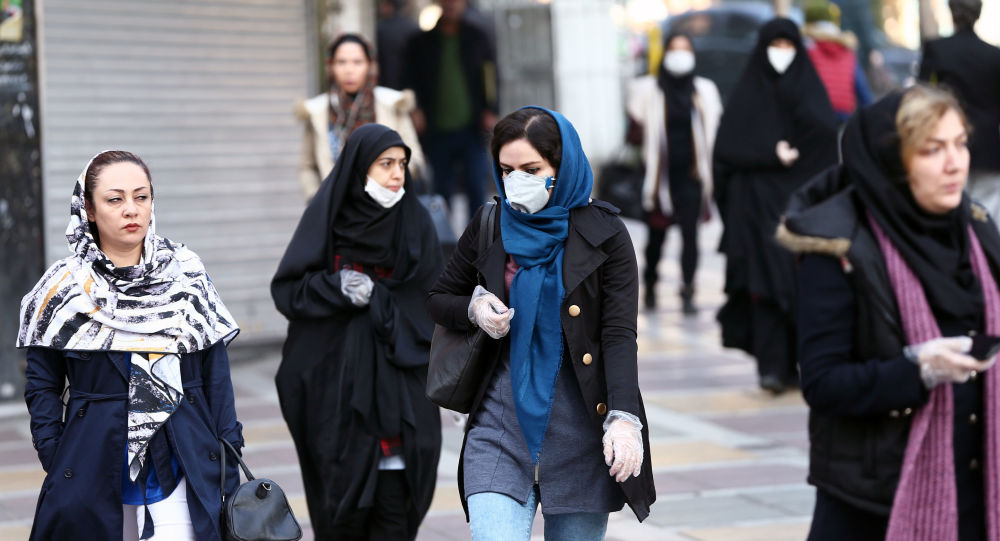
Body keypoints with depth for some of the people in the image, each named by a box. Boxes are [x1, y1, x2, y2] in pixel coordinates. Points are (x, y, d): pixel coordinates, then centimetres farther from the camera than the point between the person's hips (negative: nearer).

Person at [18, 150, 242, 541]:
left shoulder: (186, 274, 4)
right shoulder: (64, 287, 0)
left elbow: (216, 375, 7)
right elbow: (43, 384, 5)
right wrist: (55, 461, -4)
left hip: (181, 461, 1)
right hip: (96, 464, 0)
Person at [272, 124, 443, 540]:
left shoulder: (415, 222, 3)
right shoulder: (327, 215, -1)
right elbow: (286, 289, 0)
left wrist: (374, 295, -12)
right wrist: (336, 285, -17)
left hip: (398, 378, 1)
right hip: (336, 381, -1)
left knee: (393, 499, -6)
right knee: (341, 497, -3)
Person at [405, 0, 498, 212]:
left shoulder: (477, 38, 8)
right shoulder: (422, 43, 8)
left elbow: (491, 76, 8)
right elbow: (412, 81, 10)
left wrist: (490, 111, -3)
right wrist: (416, 109, -6)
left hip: (471, 128, -1)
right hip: (437, 130, 1)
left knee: (475, 185, -5)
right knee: (441, 188, 3)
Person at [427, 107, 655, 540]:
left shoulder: (603, 233, -2)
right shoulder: (490, 227, 6)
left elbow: (620, 334, -8)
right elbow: (438, 299, 18)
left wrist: (624, 417, -22)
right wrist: (473, 308, -5)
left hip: (581, 433, -1)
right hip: (501, 428, 2)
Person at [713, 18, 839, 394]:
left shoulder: (809, 87, 10)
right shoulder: (747, 93, 8)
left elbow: (826, 133, -6)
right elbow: (728, 146, -1)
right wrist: (771, 154, -11)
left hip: (802, 198, 1)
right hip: (759, 199, -1)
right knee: (767, 276, -10)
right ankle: (773, 366, -12)